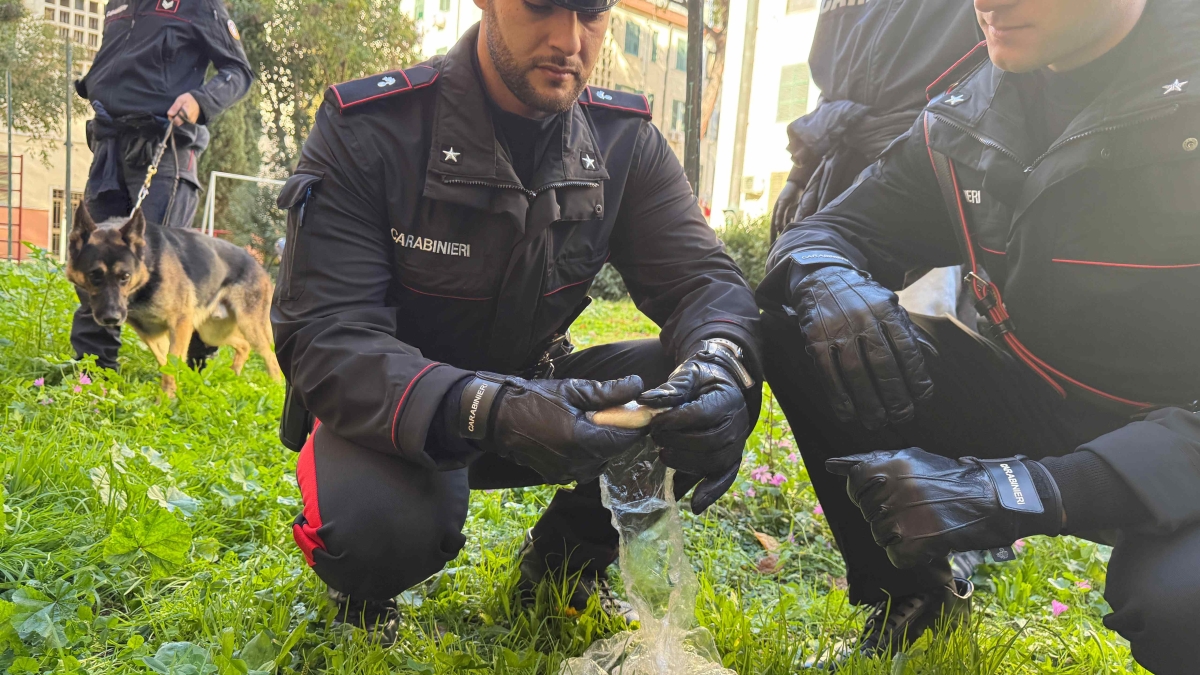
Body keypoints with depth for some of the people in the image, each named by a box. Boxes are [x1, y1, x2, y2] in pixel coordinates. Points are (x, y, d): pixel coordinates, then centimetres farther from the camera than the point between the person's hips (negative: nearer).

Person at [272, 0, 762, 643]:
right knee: (379, 522, -37)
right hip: (400, 414, -4)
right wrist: (487, 412, -45)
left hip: (533, 394, 4)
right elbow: (322, 336, -27)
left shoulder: (626, 140, -7)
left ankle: (566, 560, 8)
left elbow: (702, 276, -11)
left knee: (710, 394, -19)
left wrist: (720, 363, -37)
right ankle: (363, 591, 4)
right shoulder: (368, 130, -20)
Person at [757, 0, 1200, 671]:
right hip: (1034, 403, 5)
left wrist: (1018, 490, -37)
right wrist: (826, 282, -23)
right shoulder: (965, 113, -3)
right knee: (797, 331, -11)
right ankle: (911, 596, 5)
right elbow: (835, 231, 3)